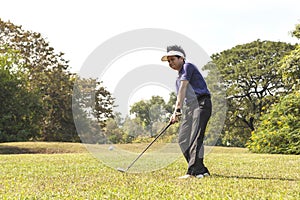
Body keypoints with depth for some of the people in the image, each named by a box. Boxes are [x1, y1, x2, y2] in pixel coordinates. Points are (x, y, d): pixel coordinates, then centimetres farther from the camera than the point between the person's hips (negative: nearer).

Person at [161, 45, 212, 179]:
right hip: (188, 108, 10)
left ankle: (194, 171, -24)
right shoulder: (178, 78, 26)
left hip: (201, 104, -10)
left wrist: (178, 109, -17)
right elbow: (180, 97, 22)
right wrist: (175, 113, 5)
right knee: (183, 139, 3)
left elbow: (183, 89, -11)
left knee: (195, 138, -19)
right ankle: (202, 170, 5)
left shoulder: (188, 67, -2)